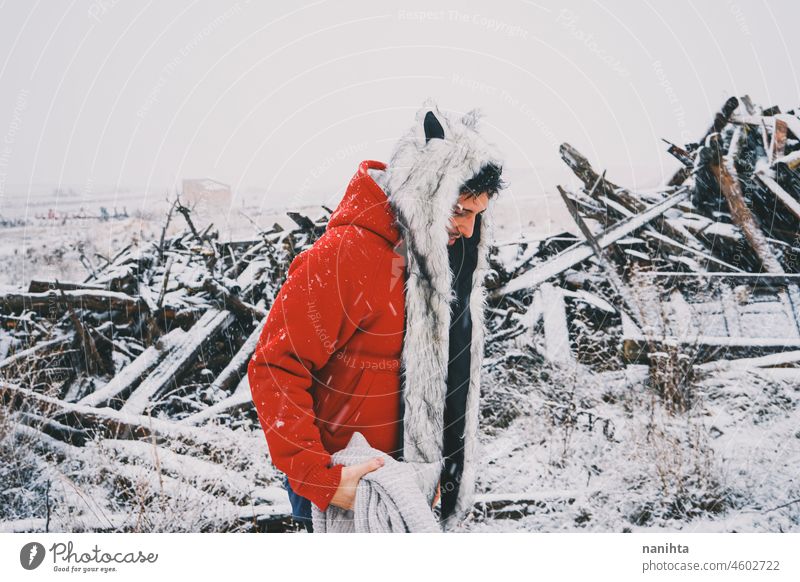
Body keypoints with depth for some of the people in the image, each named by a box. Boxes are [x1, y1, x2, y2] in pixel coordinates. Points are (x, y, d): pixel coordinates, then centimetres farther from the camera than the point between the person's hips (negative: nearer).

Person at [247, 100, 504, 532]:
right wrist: (319, 479, -25)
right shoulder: (343, 257, -23)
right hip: (343, 482, -7)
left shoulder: (438, 256, 4)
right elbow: (274, 370, -23)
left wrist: (433, 467, 15)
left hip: (409, 477, 8)